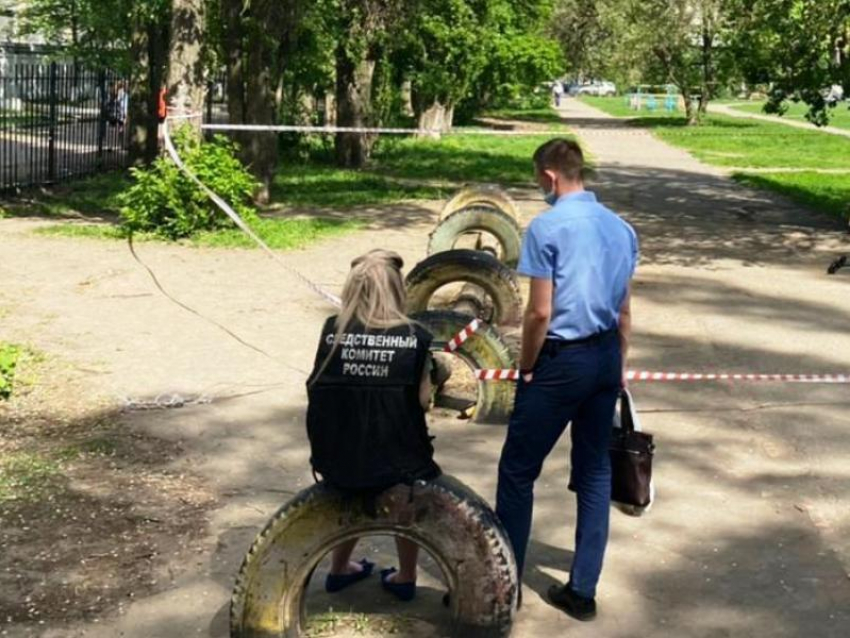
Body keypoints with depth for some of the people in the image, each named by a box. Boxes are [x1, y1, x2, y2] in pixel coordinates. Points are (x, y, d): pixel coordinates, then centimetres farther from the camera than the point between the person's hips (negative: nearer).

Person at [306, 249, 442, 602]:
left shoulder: (332, 331, -4)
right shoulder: (414, 337, -8)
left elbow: (316, 390, 3)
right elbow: (423, 401, -4)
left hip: (334, 463, 2)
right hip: (394, 464, -2)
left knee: (355, 482, 35)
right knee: (414, 468, 31)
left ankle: (339, 570, 48)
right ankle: (405, 578, 36)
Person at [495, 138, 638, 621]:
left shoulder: (548, 227, -13)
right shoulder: (621, 227, 7)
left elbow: (540, 313, -15)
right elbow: (624, 310, 12)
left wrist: (526, 367, -3)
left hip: (563, 359, -7)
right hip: (605, 358, 7)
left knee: (518, 471, 6)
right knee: (595, 472, 12)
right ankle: (583, 591, 17)